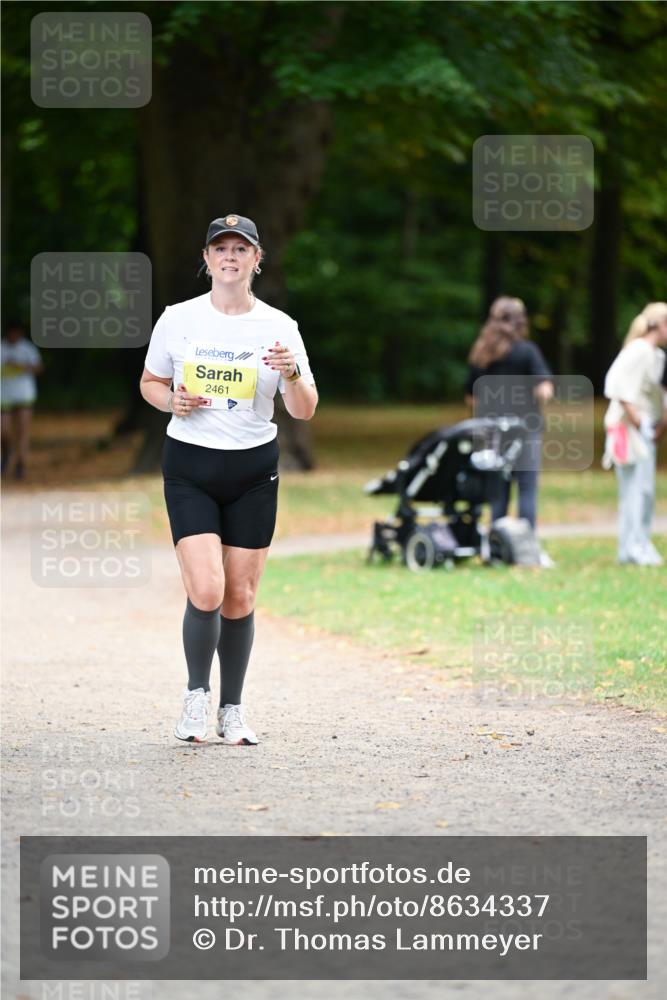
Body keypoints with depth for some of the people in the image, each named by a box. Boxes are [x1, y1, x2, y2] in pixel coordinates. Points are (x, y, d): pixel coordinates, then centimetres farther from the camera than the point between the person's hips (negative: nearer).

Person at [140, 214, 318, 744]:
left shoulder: (279, 327, -1)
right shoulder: (178, 319, -1)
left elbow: (305, 410, -2)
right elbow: (150, 382, 13)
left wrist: (291, 373, -22)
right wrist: (171, 400, -9)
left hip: (253, 468, 1)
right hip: (190, 466, -1)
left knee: (240, 598, 4)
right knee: (206, 590, -15)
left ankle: (232, 711, 19)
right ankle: (196, 695, 7)